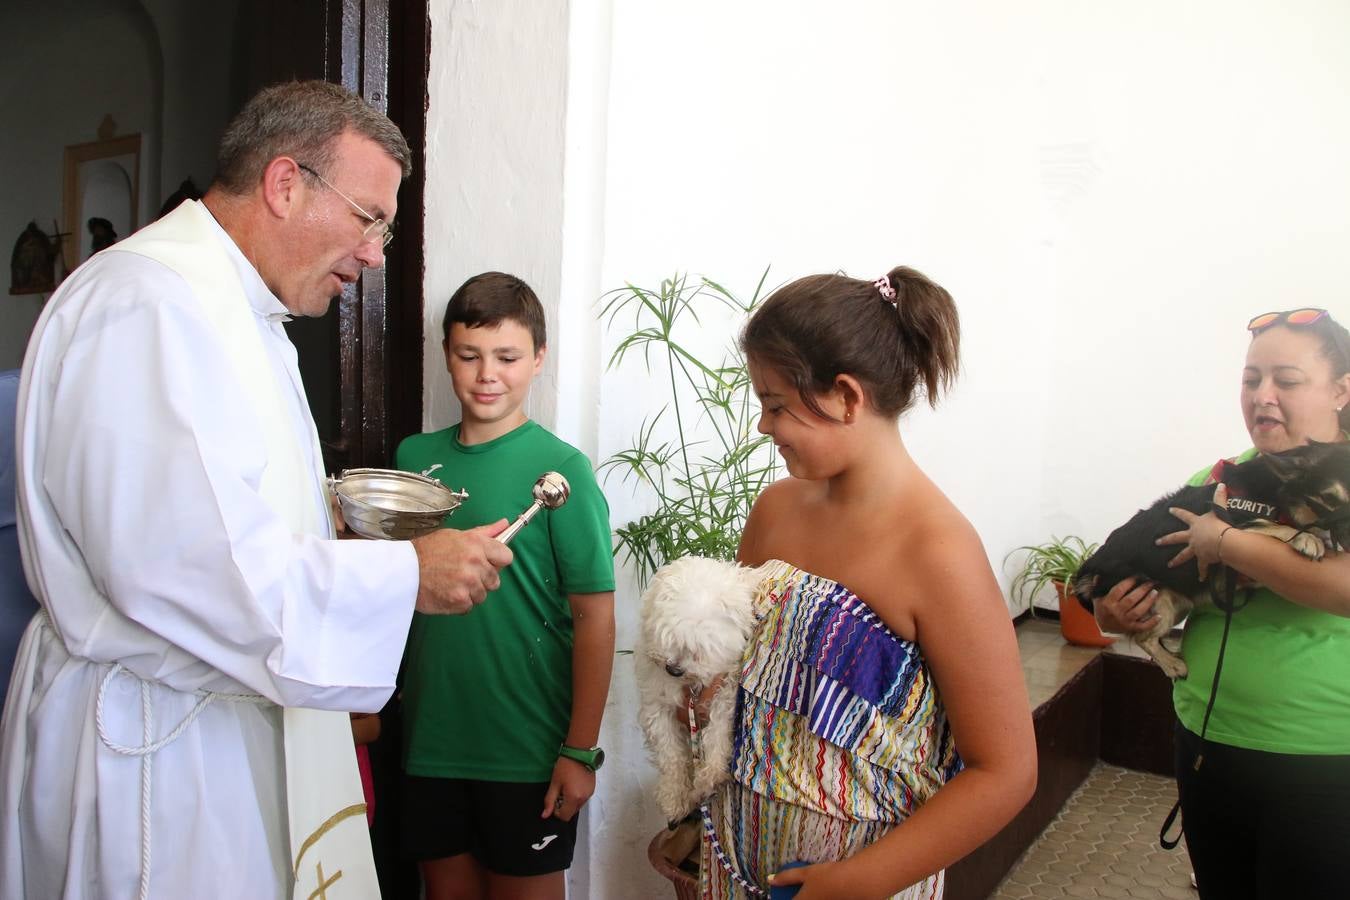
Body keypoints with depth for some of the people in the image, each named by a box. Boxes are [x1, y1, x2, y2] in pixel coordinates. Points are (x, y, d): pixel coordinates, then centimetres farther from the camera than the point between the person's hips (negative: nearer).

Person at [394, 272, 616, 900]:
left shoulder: (560, 468, -12)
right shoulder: (415, 457, 2)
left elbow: (594, 615, -12)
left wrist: (581, 750, -12)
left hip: (527, 752, -4)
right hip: (429, 740, 4)